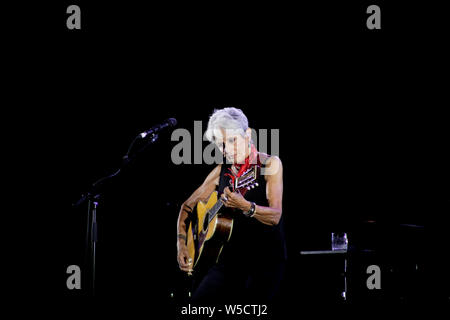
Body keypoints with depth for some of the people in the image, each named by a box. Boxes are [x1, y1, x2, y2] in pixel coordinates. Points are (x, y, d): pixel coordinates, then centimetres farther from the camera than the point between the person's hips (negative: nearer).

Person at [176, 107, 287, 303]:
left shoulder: (270, 164, -2)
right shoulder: (222, 171, 10)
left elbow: (275, 216, -13)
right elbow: (188, 206, 19)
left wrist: (245, 206, -31)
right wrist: (181, 242, 4)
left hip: (266, 258, -4)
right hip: (230, 256, 4)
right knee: (200, 299, -20)